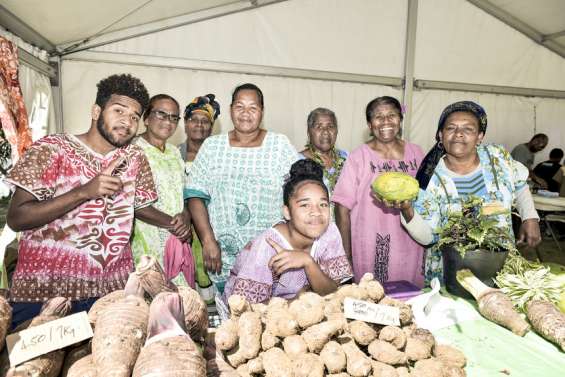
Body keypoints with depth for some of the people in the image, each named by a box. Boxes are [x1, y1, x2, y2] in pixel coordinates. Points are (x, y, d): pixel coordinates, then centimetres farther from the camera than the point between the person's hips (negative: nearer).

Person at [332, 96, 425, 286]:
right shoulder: (358, 158, -6)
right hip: (371, 253, -3)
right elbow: (343, 208, -7)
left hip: (409, 251, 4)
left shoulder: (415, 153, 6)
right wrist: (346, 257, -9)